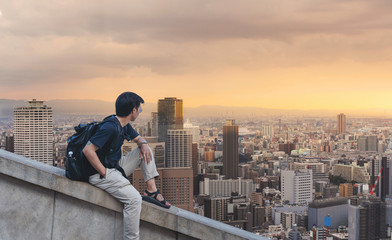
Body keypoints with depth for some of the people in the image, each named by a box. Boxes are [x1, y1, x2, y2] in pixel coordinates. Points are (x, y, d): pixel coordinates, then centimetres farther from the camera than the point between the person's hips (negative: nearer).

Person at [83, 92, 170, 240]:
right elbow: (88, 150, -28)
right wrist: (104, 173, -23)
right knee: (134, 198, -27)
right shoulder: (110, 127, -24)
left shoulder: (124, 125, 7)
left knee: (146, 150, 9)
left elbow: (138, 138, 24)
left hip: (116, 167, 10)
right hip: (101, 174, -10)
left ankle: (152, 190, 3)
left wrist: (143, 144, -1)